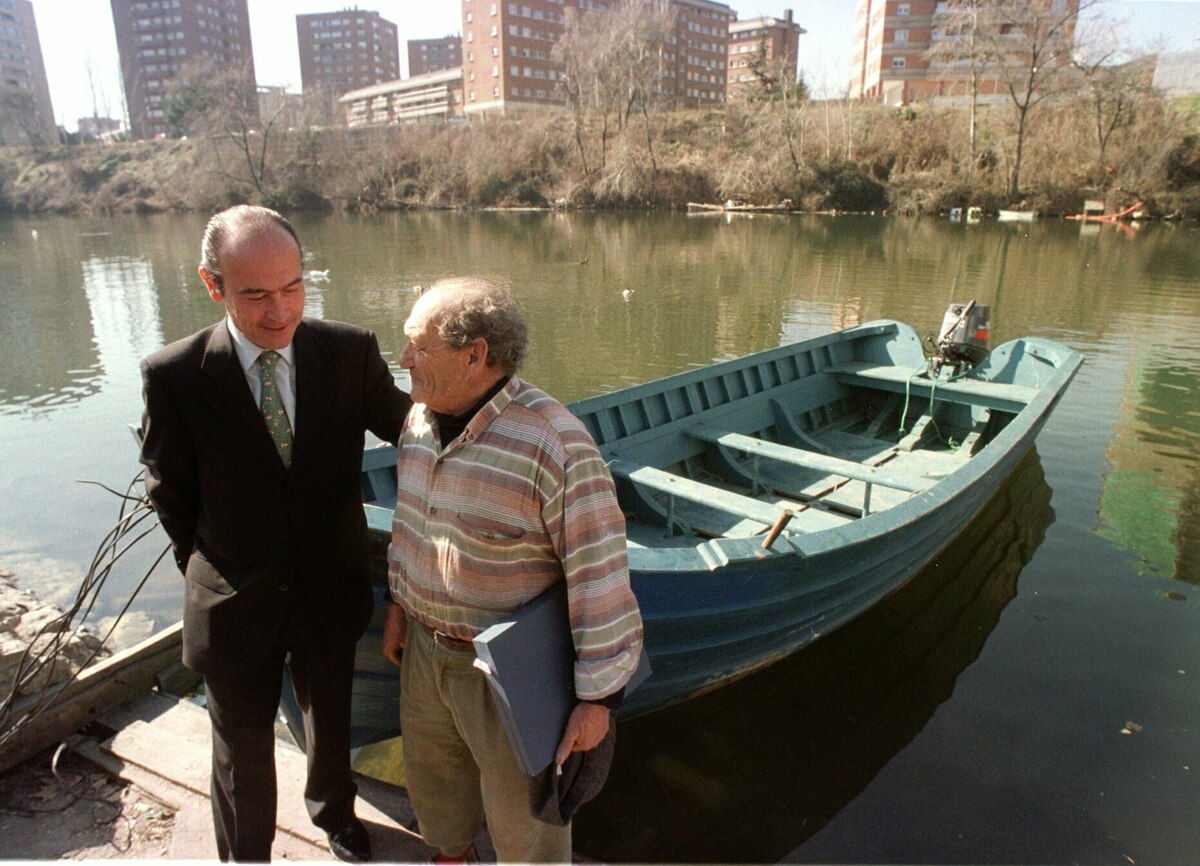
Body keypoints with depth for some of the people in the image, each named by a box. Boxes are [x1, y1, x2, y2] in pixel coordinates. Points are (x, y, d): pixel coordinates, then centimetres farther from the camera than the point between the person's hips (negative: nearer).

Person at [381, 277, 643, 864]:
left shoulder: (555, 445, -30)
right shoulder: (420, 418, -4)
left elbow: (600, 578, -25)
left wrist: (598, 697, -20)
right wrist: (399, 602, 16)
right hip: (425, 642, 8)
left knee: (521, 800, 15)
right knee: (431, 766, 29)